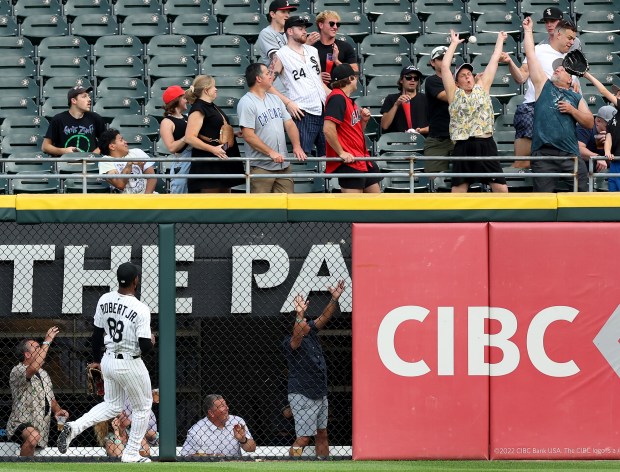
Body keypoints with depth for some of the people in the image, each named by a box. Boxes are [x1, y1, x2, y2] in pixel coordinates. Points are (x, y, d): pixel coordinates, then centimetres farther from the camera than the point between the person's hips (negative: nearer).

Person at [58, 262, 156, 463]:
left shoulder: (104, 300, -2)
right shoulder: (140, 309, -21)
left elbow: (97, 334, 8)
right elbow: (145, 346, -21)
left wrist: (96, 360, 22)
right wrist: (152, 342, 3)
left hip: (108, 361, 6)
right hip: (130, 365, -6)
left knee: (112, 405, 23)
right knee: (142, 407, 15)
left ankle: (74, 427, 3)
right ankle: (131, 454, 19)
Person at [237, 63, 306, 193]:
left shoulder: (275, 99, 16)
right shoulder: (246, 103, -9)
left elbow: (289, 124, 14)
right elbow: (248, 135, -16)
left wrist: (297, 146, -3)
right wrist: (271, 152, -20)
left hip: (283, 166, 7)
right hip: (261, 167, -7)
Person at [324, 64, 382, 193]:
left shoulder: (348, 100, 19)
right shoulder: (337, 98, -13)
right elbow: (328, 129, -24)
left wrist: (364, 120, 7)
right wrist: (341, 152, -20)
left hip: (363, 160, 10)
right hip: (349, 162, -10)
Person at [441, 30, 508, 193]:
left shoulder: (482, 88, 14)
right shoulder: (454, 94, 10)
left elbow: (493, 61, 19)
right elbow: (444, 66, 6)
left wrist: (500, 40, 24)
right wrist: (454, 43, 14)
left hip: (486, 145, 1)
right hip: (463, 147, -1)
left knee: (501, 189, -2)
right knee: (459, 190, 0)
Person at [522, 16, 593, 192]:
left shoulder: (576, 98, 18)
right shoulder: (544, 85, 14)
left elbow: (590, 123, 13)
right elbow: (531, 55, 14)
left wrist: (572, 110, 0)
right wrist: (528, 31, 16)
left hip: (570, 154, 1)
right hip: (543, 154, -1)